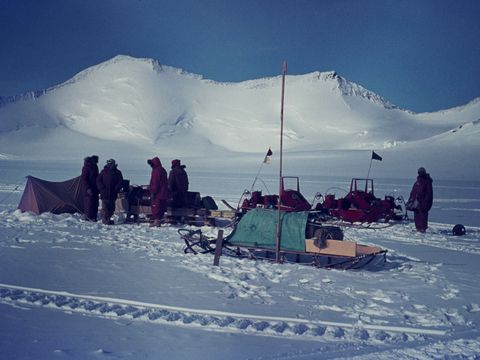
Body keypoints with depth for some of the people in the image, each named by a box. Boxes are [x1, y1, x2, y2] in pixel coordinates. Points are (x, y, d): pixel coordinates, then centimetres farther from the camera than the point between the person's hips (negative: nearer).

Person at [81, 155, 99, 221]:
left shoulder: (95, 167, 12)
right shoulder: (86, 167, -13)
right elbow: (84, 179, -14)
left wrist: (98, 188, 19)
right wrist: (88, 188, -20)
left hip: (95, 188, 8)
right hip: (89, 190, -8)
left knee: (95, 203, 8)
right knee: (89, 203, -7)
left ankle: (93, 217, 14)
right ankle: (88, 217, -1)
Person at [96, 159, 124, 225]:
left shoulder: (117, 172, 7)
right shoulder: (104, 171, 6)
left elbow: (120, 182, 6)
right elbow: (98, 181, 7)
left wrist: (116, 189, -7)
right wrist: (102, 189, -6)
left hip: (113, 194, 2)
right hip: (104, 194, -1)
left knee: (111, 208, 4)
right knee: (105, 207, -8)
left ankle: (108, 219, 15)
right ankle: (105, 220, -5)